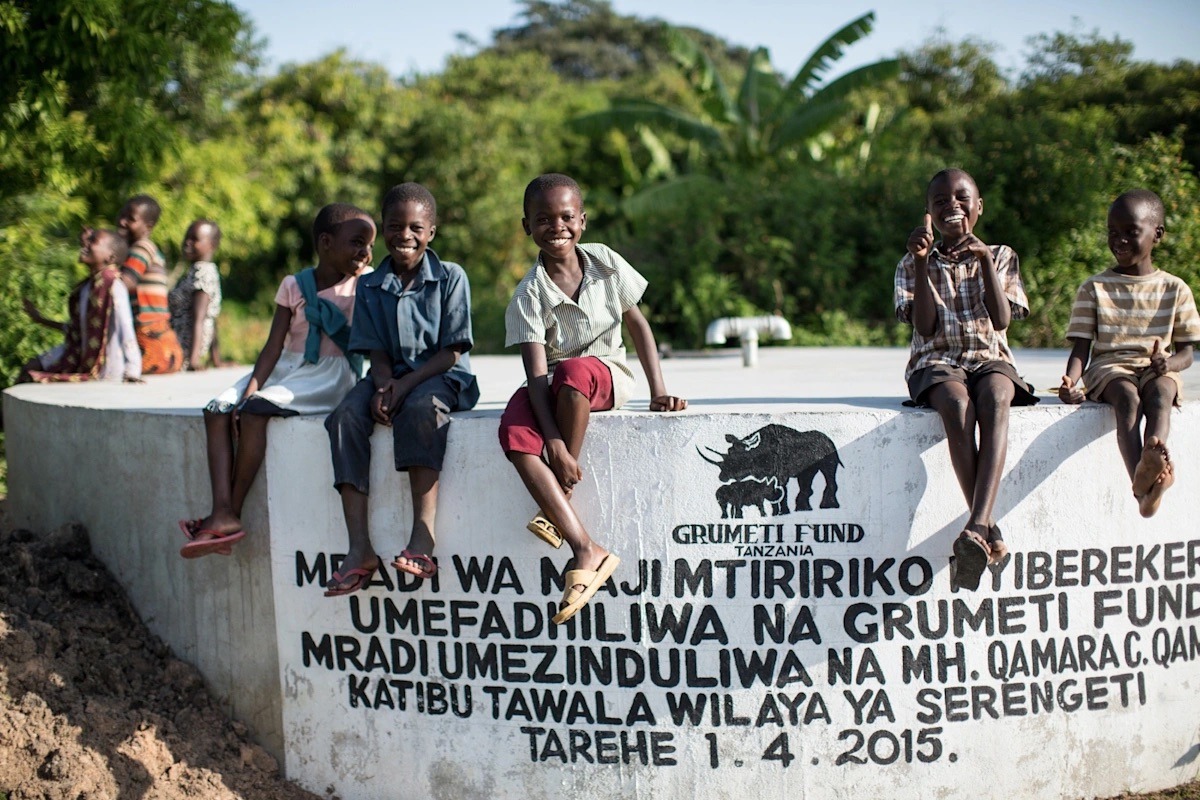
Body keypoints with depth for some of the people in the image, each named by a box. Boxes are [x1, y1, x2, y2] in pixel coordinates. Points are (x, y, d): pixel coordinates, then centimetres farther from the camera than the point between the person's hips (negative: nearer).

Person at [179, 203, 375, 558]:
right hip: (287, 367, 5)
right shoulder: (294, 285, 6)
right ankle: (222, 512, -28)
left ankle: (234, 511, -23)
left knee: (255, 411, -28)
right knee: (218, 410, -16)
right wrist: (253, 386, -13)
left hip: (330, 374, -5)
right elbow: (275, 344, 1)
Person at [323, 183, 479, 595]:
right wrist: (383, 385, -19)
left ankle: (424, 532, -42)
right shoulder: (370, 286, 10)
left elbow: (452, 351, -7)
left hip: (442, 377, -4)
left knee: (420, 407, -38)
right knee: (345, 416, -26)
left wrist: (404, 386, -20)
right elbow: (376, 352, 5)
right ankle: (360, 548, -32)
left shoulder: (450, 277, -2)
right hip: (391, 377, 4)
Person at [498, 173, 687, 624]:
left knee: (571, 372, -37)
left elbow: (637, 324, 5)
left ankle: (559, 502, -21)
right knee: (514, 433, -33)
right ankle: (586, 549, -35)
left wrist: (659, 391, -5)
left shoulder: (605, 263, -3)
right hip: (552, 388, 0)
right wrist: (554, 441, -29)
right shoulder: (530, 294, -10)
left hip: (606, 375, 0)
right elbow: (536, 370, -18)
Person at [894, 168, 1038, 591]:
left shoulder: (1000, 257, 15)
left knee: (995, 400, -37)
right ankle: (989, 530, -41)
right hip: (936, 364, 0)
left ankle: (976, 527, -51)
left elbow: (1002, 320, -2)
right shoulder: (913, 264, 13)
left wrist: (985, 261, -12)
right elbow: (925, 328, -3)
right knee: (957, 404, -37)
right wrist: (921, 264, -10)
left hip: (990, 360, 1)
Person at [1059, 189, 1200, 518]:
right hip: (1109, 367, -1)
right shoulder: (1094, 288, 9)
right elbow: (1081, 347, 3)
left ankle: (1154, 452, -67)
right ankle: (1142, 484, -61)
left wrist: (1167, 363, -16)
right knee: (1127, 397, -35)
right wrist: (1070, 382, -19)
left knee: (1160, 393, -35)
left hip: (1156, 370, 1)